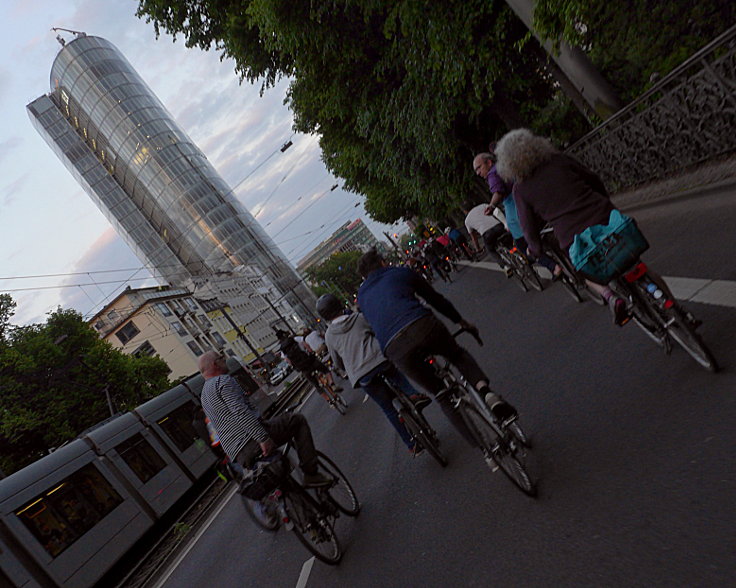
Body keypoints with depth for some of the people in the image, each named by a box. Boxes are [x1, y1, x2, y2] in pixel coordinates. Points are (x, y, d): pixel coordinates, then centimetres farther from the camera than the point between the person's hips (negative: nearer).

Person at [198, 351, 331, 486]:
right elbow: (240, 411, -21)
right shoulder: (224, 380, -7)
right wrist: (263, 438, -25)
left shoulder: (204, 396, 24)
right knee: (298, 420, -2)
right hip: (251, 442, -10)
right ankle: (311, 474, -6)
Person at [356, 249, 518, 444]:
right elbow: (436, 299, 32)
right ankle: (485, 391, 2)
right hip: (423, 327, -1)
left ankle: (479, 443, 15)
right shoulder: (400, 273, 25)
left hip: (395, 351, 1)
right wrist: (461, 321, 45)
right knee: (458, 355, 29)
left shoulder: (361, 296, 31)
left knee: (440, 394, 20)